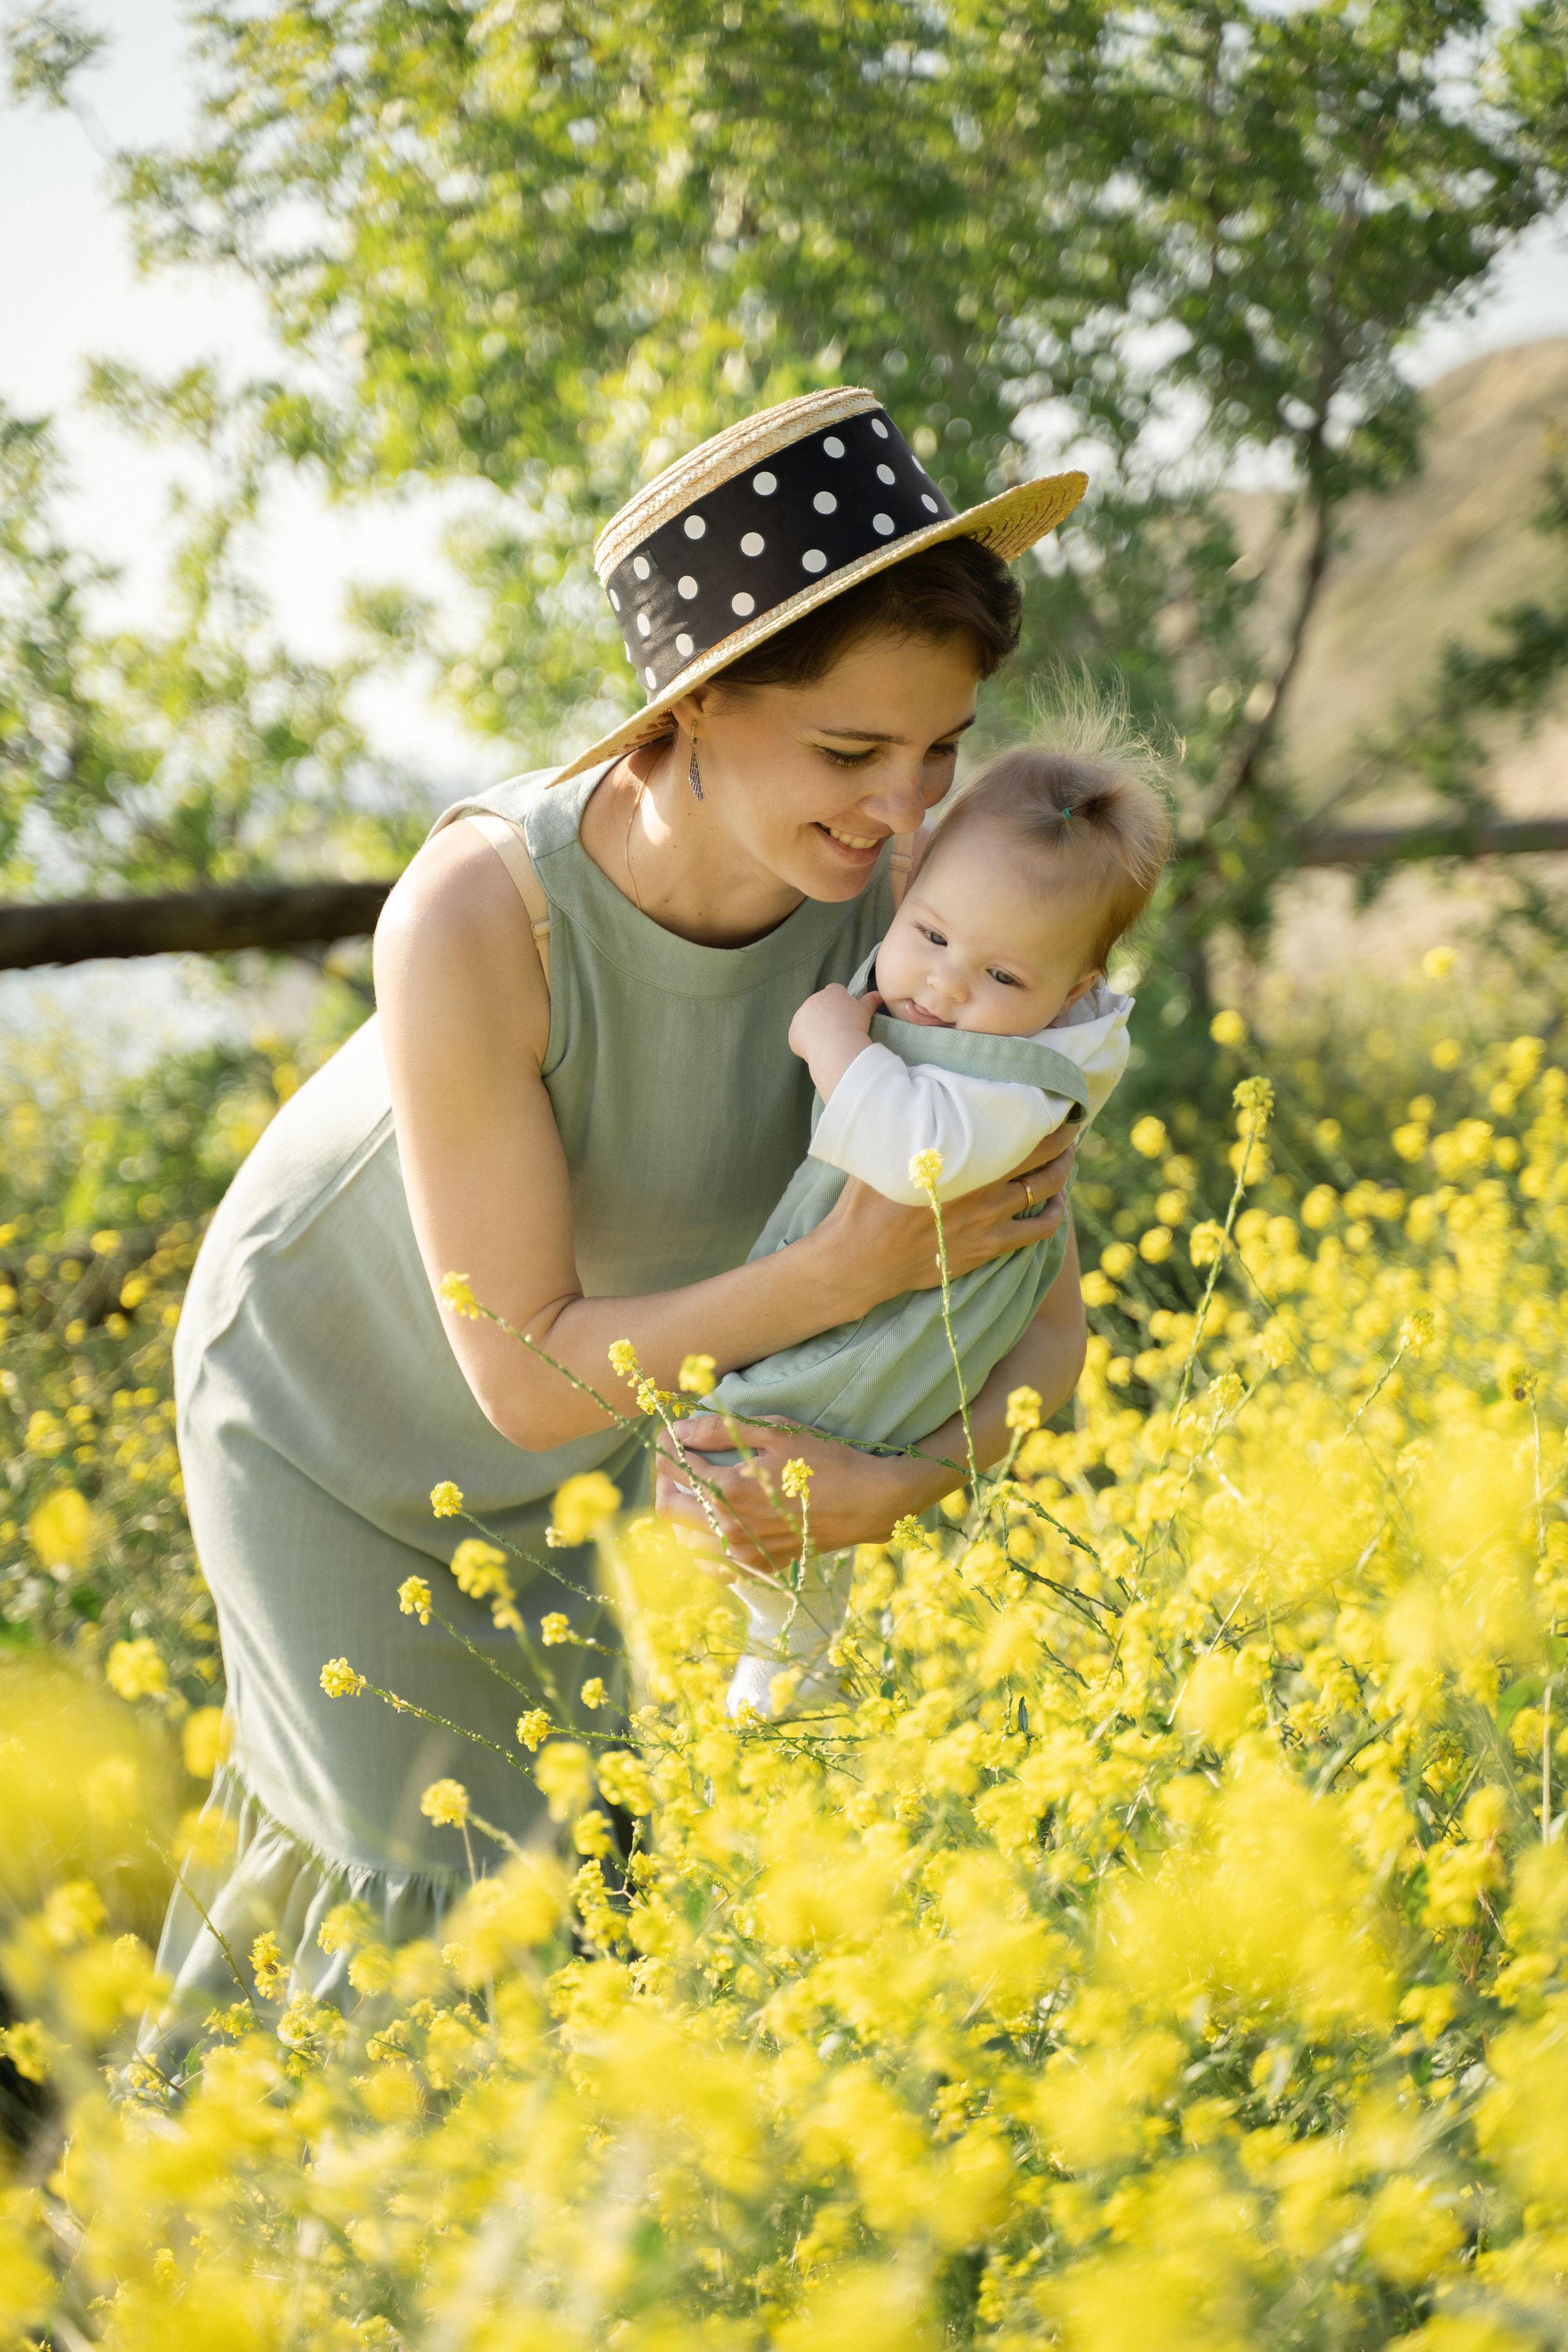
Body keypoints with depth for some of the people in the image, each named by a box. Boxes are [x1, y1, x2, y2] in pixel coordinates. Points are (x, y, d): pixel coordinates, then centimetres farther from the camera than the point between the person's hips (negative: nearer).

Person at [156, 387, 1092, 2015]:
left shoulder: (909, 902, -29)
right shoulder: (475, 920, -41)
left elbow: (1043, 1317, -21)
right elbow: (523, 1371, -33)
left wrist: (902, 1482, -41)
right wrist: (849, 1270, -42)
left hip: (603, 1385, 4)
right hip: (328, 1390, -4)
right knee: (435, 1865, 0)